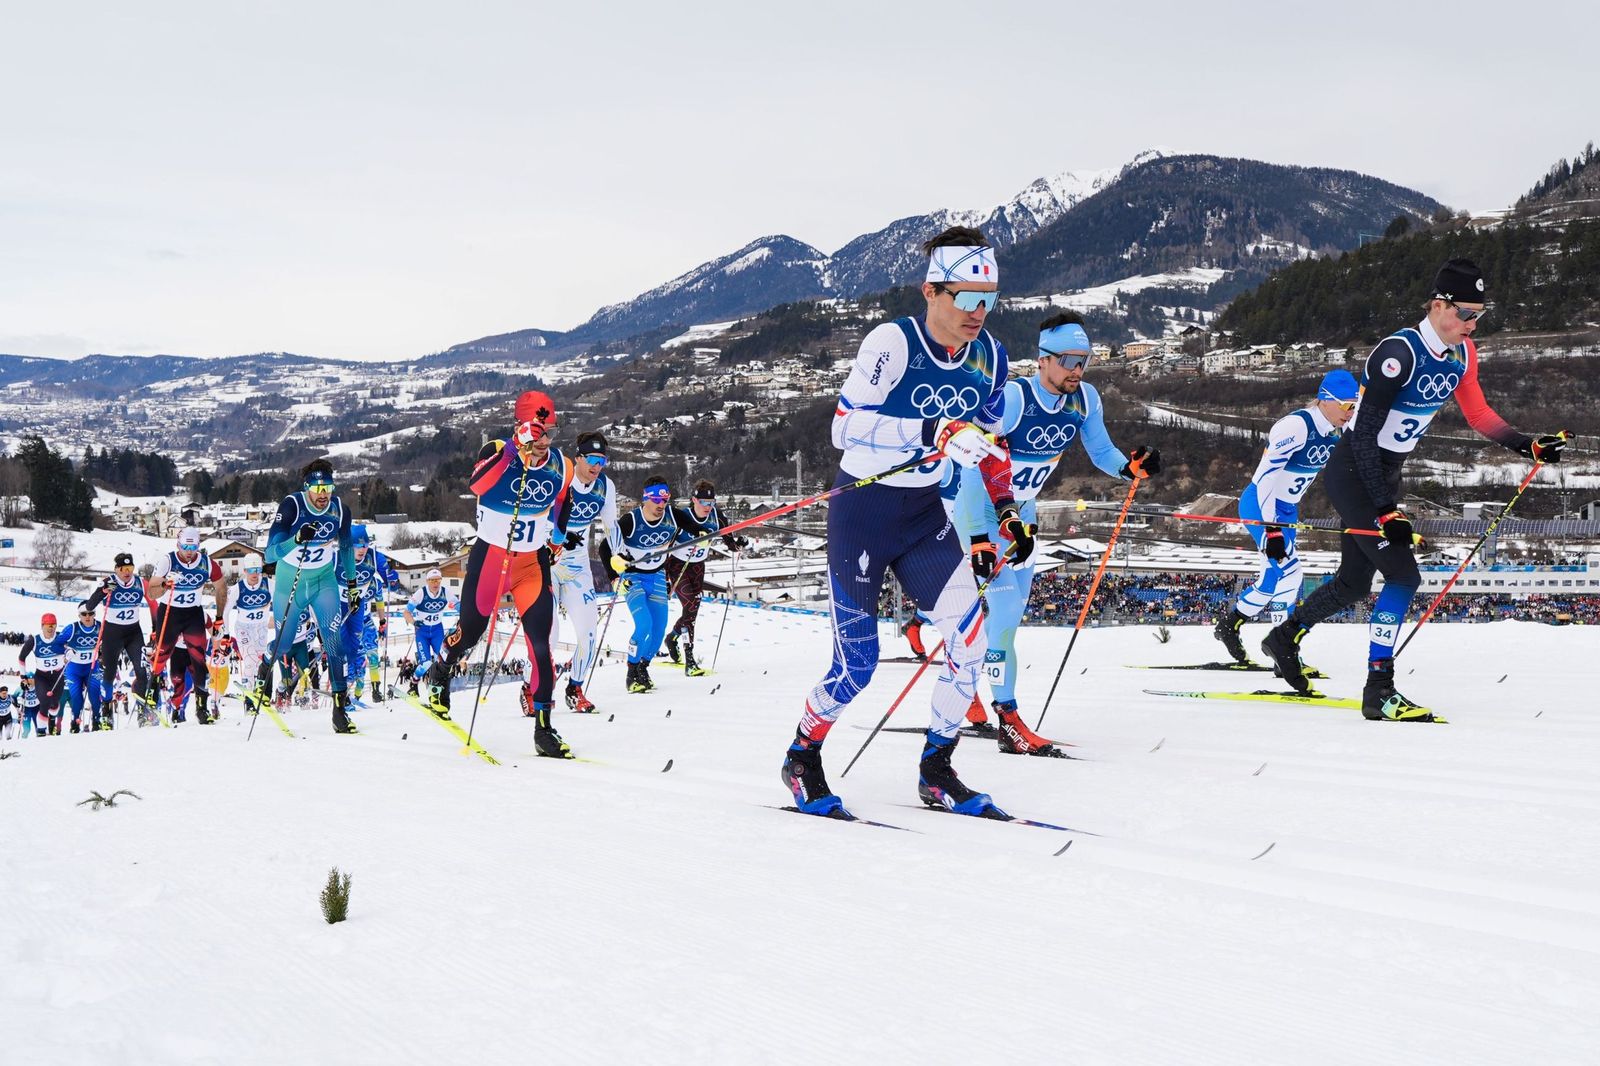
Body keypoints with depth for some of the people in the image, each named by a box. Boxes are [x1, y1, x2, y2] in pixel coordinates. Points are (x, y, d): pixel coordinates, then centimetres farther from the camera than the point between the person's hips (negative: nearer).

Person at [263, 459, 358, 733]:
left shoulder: (340, 510, -11)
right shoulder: (291, 506, -22)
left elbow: (346, 547, 9)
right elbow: (270, 554, -28)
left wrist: (352, 585, 16)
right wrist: (297, 538, -46)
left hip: (324, 581, 2)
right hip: (289, 582, -2)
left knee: (333, 639, -13)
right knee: (281, 643, 7)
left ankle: (340, 706, -10)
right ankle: (263, 679, 40)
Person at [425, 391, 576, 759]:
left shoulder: (561, 467, -2)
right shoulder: (498, 451, -15)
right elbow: (477, 484, -38)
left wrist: (558, 537, 6)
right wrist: (516, 447, -44)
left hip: (533, 562, 2)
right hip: (490, 555, -2)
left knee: (540, 642, -9)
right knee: (470, 629, 12)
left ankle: (543, 726, -3)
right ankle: (441, 671, 47)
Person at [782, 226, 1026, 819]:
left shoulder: (987, 356, -1)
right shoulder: (893, 343, -20)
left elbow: (989, 438, 14)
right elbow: (845, 425, -27)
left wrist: (1006, 509, 4)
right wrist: (933, 432, -36)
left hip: (924, 514, 5)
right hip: (863, 510, -5)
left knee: (971, 634, -14)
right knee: (857, 665, -4)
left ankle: (936, 771, 2)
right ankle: (802, 758, 25)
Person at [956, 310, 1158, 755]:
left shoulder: (1084, 399, -10)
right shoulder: (1010, 398, -29)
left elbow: (1101, 453, 1)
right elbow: (974, 470, -29)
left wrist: (1131, 466, -22)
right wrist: (979, 540, -34)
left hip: (1020, 511, 7)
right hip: (977, 507, -7)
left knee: (1012, 610, 9)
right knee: (1005, 605, -15)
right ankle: (1007, 718, -11)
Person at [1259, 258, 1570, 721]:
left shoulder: (1462, 353, -1)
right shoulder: (1399, 353, -26)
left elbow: (1478, 414, 15)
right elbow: (1364, 434, -26)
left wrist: (1528, 446, 3)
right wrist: (1386, 509, -29)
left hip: (1386, 474, 8)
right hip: (1352, 472, -8)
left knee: (1355, 583, 16)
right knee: (1403, 574, -15)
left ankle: (1286, 636, 38)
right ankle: (1378, 690, -10)